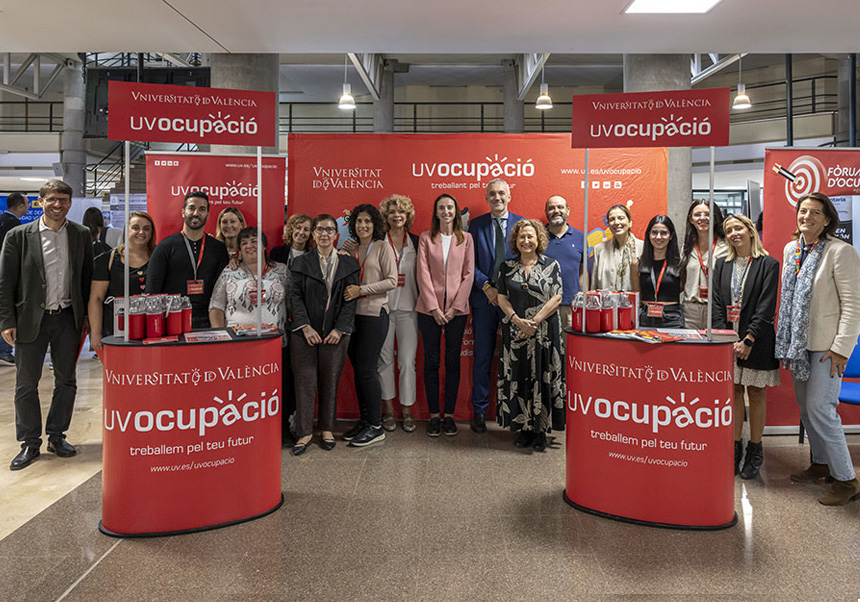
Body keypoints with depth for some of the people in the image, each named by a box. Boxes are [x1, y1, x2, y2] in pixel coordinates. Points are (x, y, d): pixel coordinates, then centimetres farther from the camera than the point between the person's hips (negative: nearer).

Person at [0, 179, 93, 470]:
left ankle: (57, 436, 25)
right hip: (31, 319, -2)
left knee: (66, 381, 9)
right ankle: (30, 443, 19)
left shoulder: (81, 235, 4)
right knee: (26, 383, 5)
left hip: (68, 318, 2)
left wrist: (87, 317, 4)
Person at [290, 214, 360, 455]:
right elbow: (295, 296, 0)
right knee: (305, 381, 0)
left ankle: (327, 429, 20)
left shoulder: (348, 264, 7)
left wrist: (340, 329, -8)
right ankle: (305, 432, 9)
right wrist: (305, 327, -11)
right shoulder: (300, 263, 6)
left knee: (330, 381, 6)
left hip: (335, 333, 0)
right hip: (305, 332, 0)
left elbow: (351, 299, 2)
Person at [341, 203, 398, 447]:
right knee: (357, 369, 9)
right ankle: (364, 420, 20)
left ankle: (376, 426, 3)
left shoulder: (382, 247, -2)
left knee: (366, 369, -7)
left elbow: (392, 280, -9)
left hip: (374, 314, -6)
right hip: (353, 314, 6)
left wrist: (362, 290, -15)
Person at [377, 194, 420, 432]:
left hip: (408, 307, 0)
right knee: (385, 359, 6)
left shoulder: (417, 242, 7)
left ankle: (407, 410, 11)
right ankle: (388, 409, 18)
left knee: (407, 361, -1)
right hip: (382, 307, 0)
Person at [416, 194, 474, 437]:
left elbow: (468, 275, 2)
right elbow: (423, 274, -1)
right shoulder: (425, 238, 5)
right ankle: (434, 415, 11)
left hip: (457, 309, 0)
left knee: (453, 361, 4)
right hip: (429, 308, 0)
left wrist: (454, 307, -7)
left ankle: (449, 415, 13)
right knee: (431, 361, 3)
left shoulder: (466, 239, 7)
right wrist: (434, 308, -9)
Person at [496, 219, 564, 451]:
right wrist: (518, 320, -11)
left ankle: (540, 430, 10)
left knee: (542, 378, 0)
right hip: (515, 332, 2)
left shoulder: (551, 265, 2)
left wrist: (535, 321, -13)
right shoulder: (507, 267, 9)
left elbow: (556, 298, -4)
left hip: (544, 332, -2)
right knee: (518, 378, 4)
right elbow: (502, 298, 5)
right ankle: (523, 428, 15)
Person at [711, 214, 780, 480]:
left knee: (756, 395, 5)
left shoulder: (768, 264, -2)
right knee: (733, 392, 8)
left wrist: (748, 340, -17)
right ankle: (735, 448, 18)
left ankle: (754, 451, 17)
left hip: (756, 342, -3)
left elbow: (766, 306, -10)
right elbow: (716, 304, 4)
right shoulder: (721, 265, 10)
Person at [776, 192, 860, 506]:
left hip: (826, 344, -7)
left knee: (820, 408, -8)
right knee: (805, 406, 13)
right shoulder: (790, 249, 9)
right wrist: (785, 337, 15)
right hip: (798, 340, 7)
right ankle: (821, 463, 30)